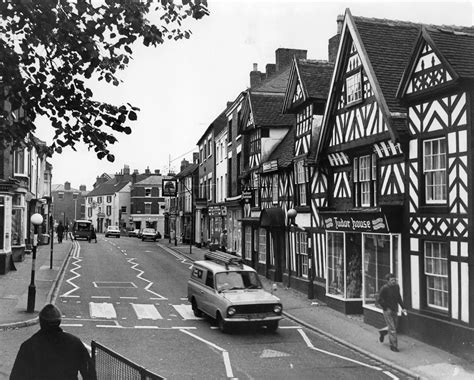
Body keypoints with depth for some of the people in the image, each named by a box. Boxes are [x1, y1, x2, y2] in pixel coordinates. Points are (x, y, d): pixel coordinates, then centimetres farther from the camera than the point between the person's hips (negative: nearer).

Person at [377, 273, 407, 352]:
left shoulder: (396, 287, 2)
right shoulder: (384, 288, -17)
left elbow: (399, 298, 14)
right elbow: (380, 300, -12)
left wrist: (403, 308, 8)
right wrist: (386, 308, -14)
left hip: (395, 310, 6)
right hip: (387, 311, -6)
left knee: (394, 326, 17)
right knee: (392, 329, -5)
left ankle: (382, 332, 44)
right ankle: (393, 346, 6)